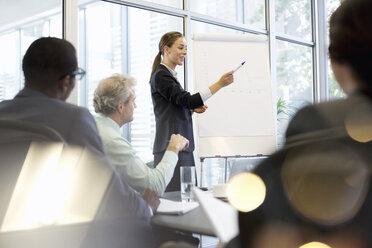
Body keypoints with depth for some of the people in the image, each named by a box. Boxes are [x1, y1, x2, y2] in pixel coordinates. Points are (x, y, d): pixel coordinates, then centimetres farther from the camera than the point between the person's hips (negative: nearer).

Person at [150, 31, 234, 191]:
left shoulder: (170, 75, 21)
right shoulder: (160, 76, -8)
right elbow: (186, 99, -18)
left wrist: (193, 109, 5)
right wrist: (219, 84, -21)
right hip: (170, 146, -9)